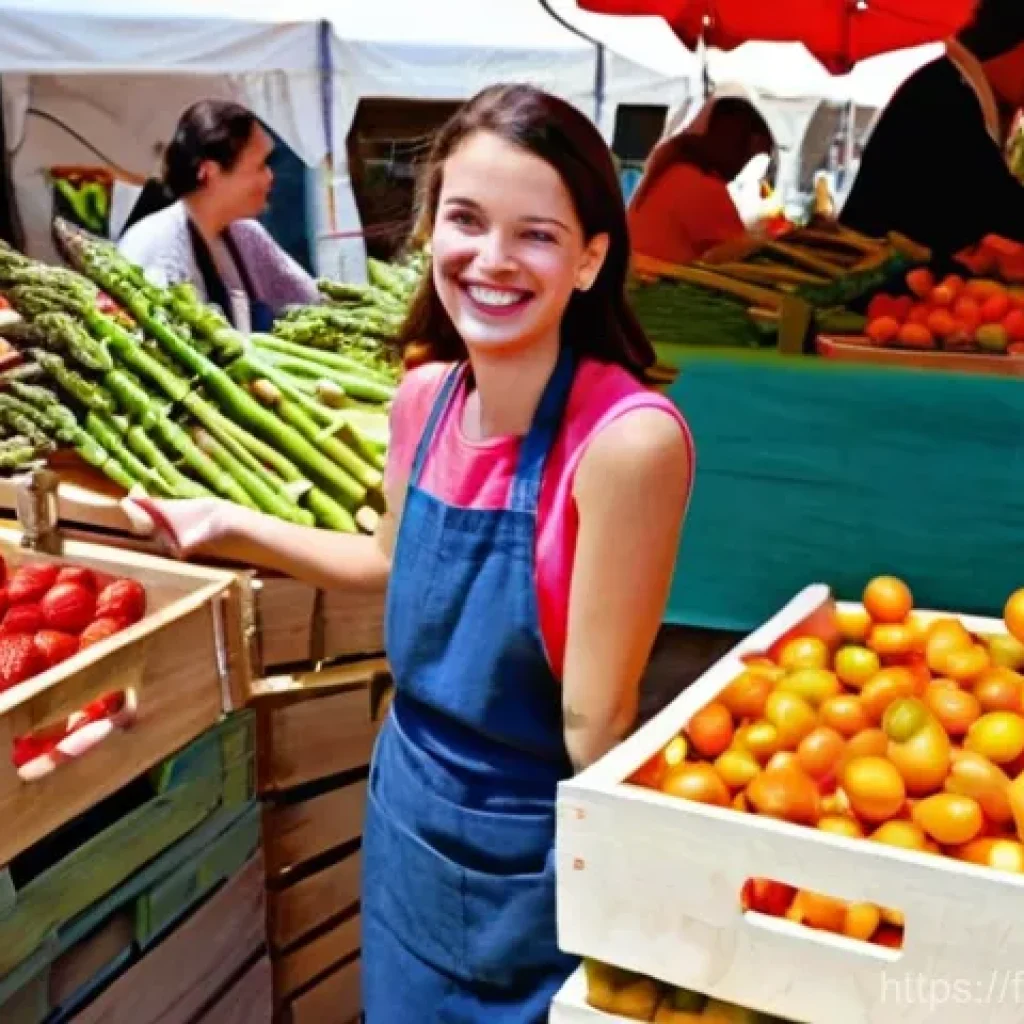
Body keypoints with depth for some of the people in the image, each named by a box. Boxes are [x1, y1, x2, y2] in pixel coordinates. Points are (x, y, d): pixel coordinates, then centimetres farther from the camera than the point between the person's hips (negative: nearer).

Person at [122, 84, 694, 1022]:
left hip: (531, 859, -6)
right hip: (405, 815, 6)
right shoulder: (424, 396, -8)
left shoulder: (628, 439, -28)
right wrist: (230, 526, 10)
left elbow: (595, 723, -22)